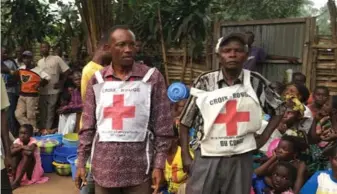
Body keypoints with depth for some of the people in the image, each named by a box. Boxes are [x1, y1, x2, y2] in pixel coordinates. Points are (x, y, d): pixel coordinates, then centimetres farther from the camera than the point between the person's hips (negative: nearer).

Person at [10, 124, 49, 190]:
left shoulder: (33, 141, -19)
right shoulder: (17, 141, -10)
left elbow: (30, 149, -42)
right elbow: (11, 152, -24)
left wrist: (21, 146, -27)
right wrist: (20, 148, -35)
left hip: (32, 164, -3)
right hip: (20, 164, 4)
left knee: (27, 154, -30)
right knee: (17, 152, -19)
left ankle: (17, 181, -34)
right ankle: (14, 177, -21)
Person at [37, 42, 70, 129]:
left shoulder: (56, 58, -1)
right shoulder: (39, 62, 15)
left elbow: (67, 71, -3)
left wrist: (61, 82, -10)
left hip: (53, 91, -5)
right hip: (42, 92, 5)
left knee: (50, 113, -1)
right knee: (42, 114, 10)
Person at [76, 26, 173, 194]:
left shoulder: (152, 77, -3)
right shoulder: (97, 80, 4)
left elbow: (162, 126, -2)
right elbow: (88, 126, 7)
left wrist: (159, 165, -6)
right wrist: (81, 163, 4)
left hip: (138, 167, -2)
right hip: (104, 166, 2)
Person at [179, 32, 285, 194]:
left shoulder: (256, 82, -2)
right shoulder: (205, 82, -5)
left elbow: (279, 109, 14)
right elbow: (185, 121, 1)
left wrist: (264, 137, 4)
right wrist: (185, 155, -3)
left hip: (241, 159, 2)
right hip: (207, 158, -1)